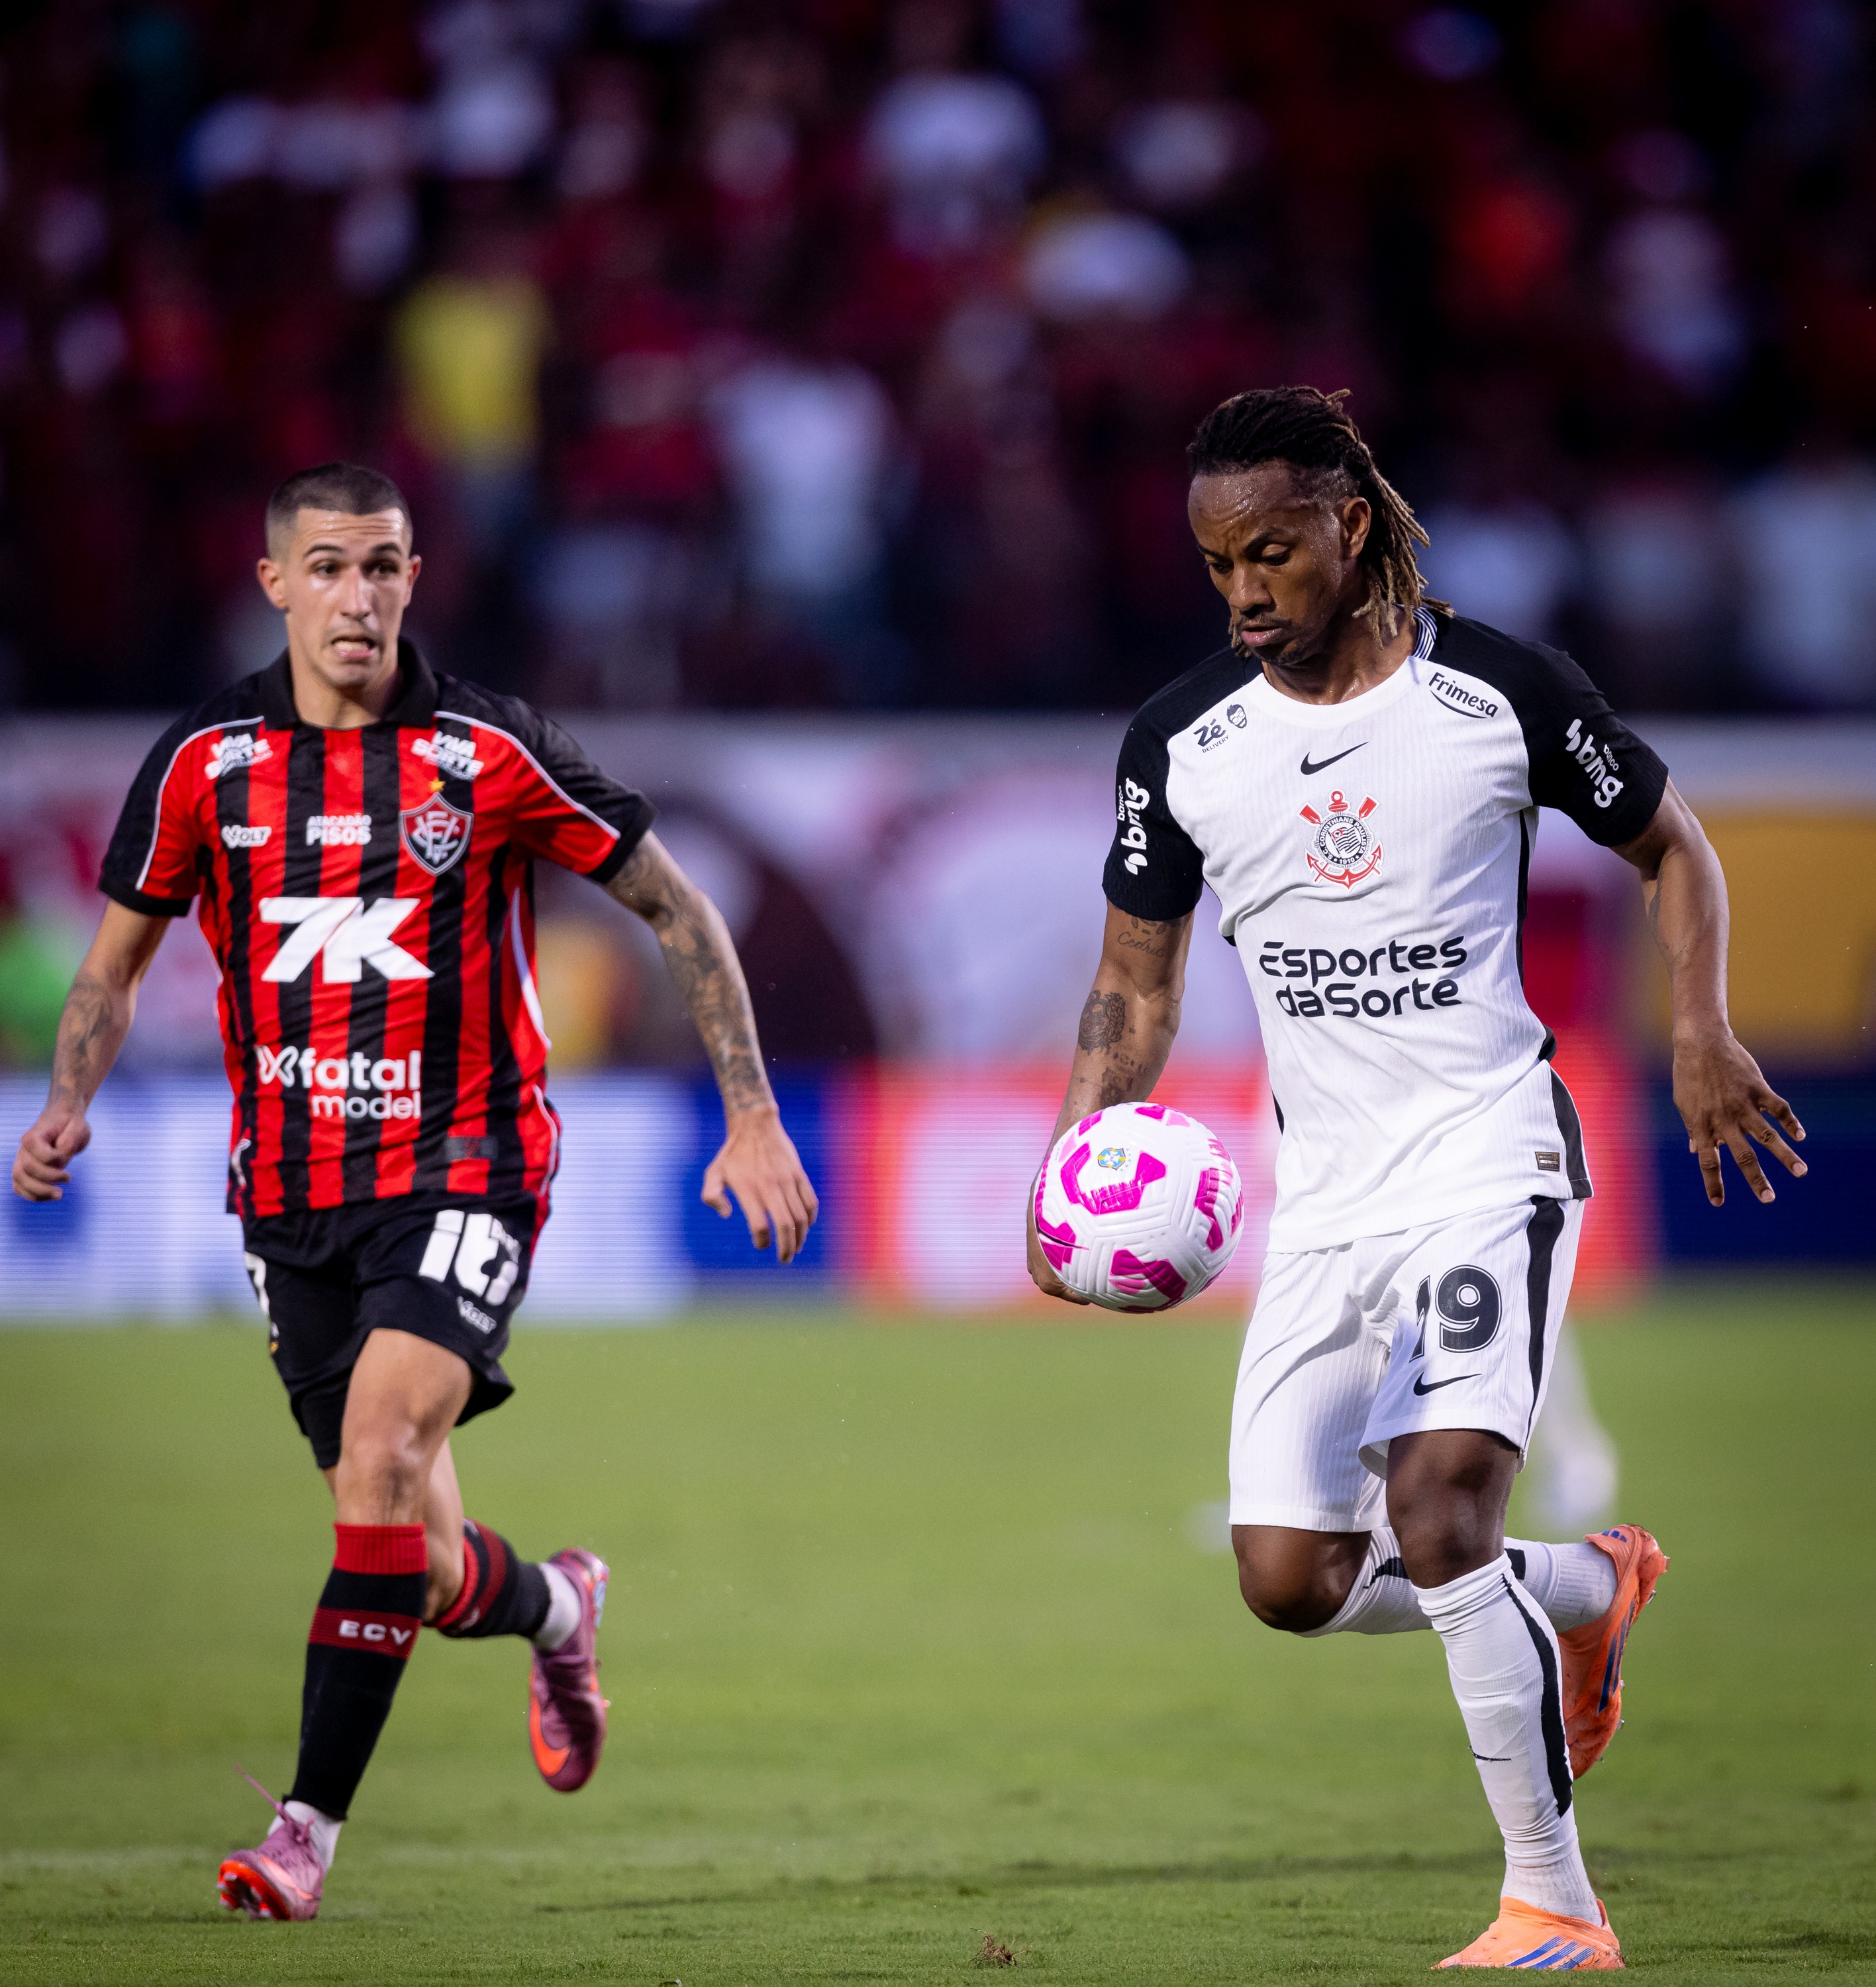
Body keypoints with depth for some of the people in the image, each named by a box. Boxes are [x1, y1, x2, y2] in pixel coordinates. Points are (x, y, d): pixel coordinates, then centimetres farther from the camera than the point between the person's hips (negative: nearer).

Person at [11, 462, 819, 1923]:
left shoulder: (492, 754, -6)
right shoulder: (206, 761, 1)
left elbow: (677, 909, 3)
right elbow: (120, 954, 14)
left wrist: (751, 1115, -1)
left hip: (463, 1164, -3)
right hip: (291, 1190, 3)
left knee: (381, 1457, -26)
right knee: (418, 1569, 5)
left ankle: (310, 1826, -20)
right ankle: (554, 1608, 42)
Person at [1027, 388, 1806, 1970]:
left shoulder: (1502, 694, -7)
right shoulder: (1181, 743, 2)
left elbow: (1671, 844, 8)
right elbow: (1136, 988, 10)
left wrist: (1702, 1031, -6)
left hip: (1488, 1167, -5)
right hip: (1323, 1193, 5)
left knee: (1436, 1520, -22)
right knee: (1290, 1579, 0)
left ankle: (1555, 1907, -11)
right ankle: (1589, 1588, 29)